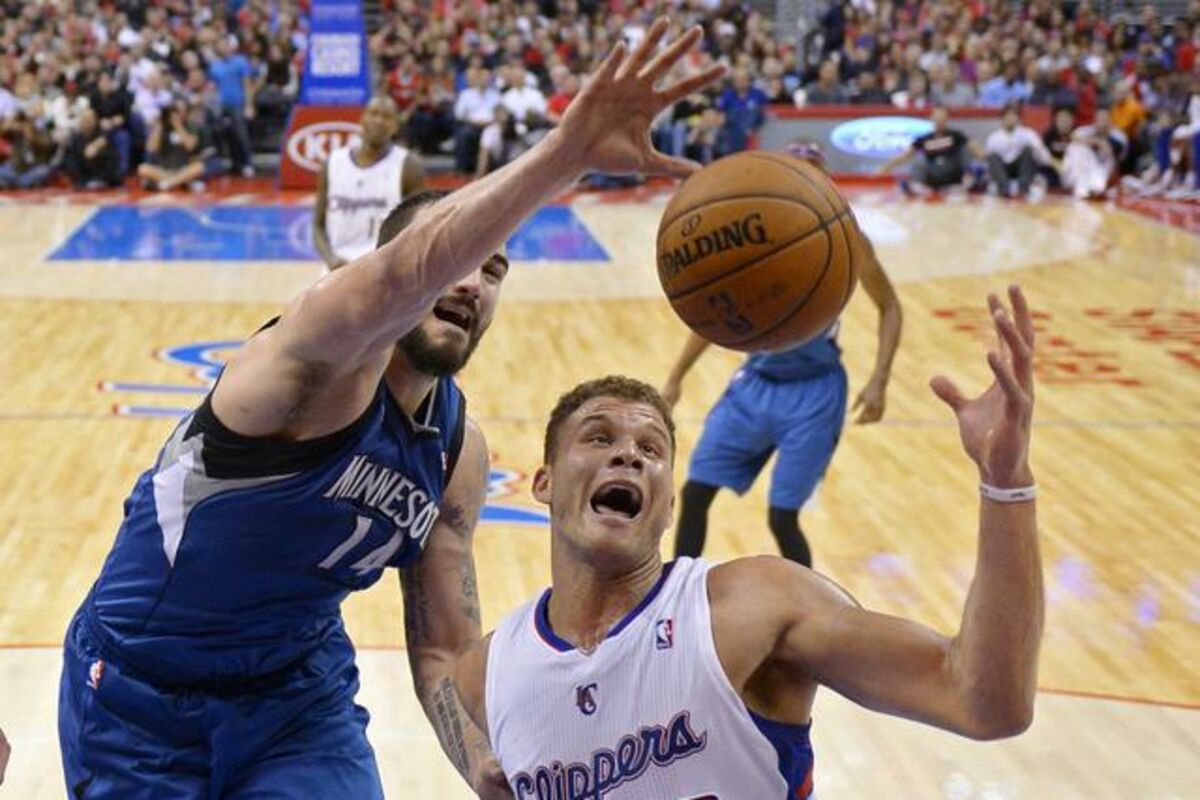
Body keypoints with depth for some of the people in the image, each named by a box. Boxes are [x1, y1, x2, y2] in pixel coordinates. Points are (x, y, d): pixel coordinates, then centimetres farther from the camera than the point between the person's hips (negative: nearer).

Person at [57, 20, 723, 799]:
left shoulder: (459, 451, -2)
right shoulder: (326, 349, -21)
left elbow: (444, 652, 2)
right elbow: (406, 275, -45)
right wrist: (566, 153, -60)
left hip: (301, 693, 5)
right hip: (139, 696, -5)